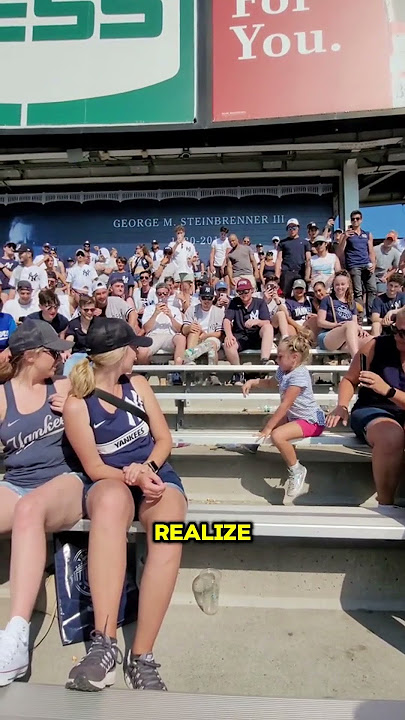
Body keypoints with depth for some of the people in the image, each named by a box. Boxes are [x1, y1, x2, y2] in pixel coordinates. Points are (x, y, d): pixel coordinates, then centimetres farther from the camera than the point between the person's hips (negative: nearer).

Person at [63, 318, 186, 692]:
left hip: (155, 474, 3)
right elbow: (94, 467, -5)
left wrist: (147, 468, -12)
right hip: (111, 481, -3)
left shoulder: (137, 384, 8)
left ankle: (141, 657, -24)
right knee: (112, 499, -42)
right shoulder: (77, 405, -5)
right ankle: (104, 643, -41)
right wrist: (134, 479, -21)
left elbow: (164, 439, 8)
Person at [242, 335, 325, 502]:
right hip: (294, 416, 11)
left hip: (311, 421, -11)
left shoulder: (299, 376, -23)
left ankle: (296, 470, -12)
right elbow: (270, 383, 30)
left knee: (277, 435, -28)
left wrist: (268, 428, -24)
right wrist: (253, 382, 12)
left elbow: (284, 405, -26)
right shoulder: (283, 371, 6)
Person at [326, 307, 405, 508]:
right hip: (372, 412, -1)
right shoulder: (377, 345, -5)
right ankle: (385, 505, -20)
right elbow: (350, 380, 4)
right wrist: (342, 406, -13)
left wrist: (387, 390, -29)